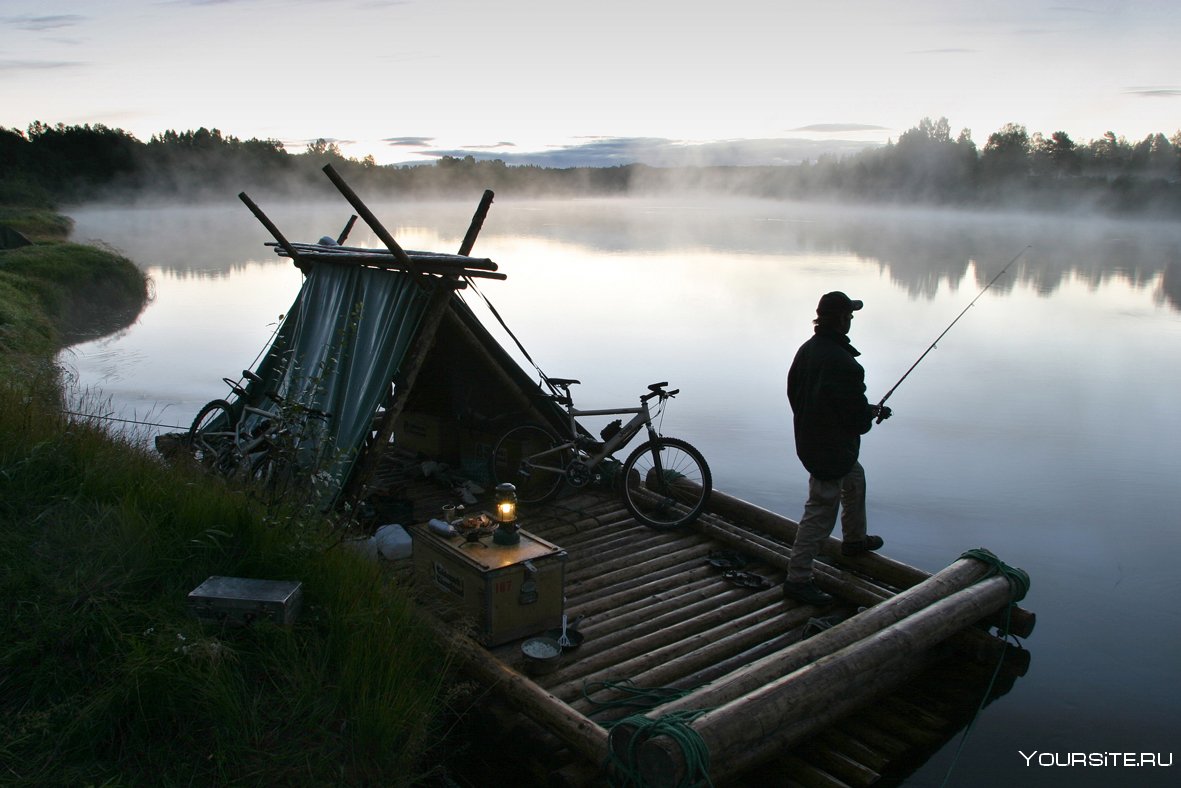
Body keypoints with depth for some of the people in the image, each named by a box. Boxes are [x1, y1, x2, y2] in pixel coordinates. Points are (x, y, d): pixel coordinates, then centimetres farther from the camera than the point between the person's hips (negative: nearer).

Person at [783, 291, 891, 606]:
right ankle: (797, 578, 4)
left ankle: (855, 539, 50)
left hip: (808, 439, 10)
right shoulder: (843, 363, -27)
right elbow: (858, 417, -24)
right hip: (832, 448, -10)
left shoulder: (806, 350, 0)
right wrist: (875, 412, 0)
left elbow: (794, 392, 11)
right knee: (821, 510, -2)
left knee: (855, 478, 32)